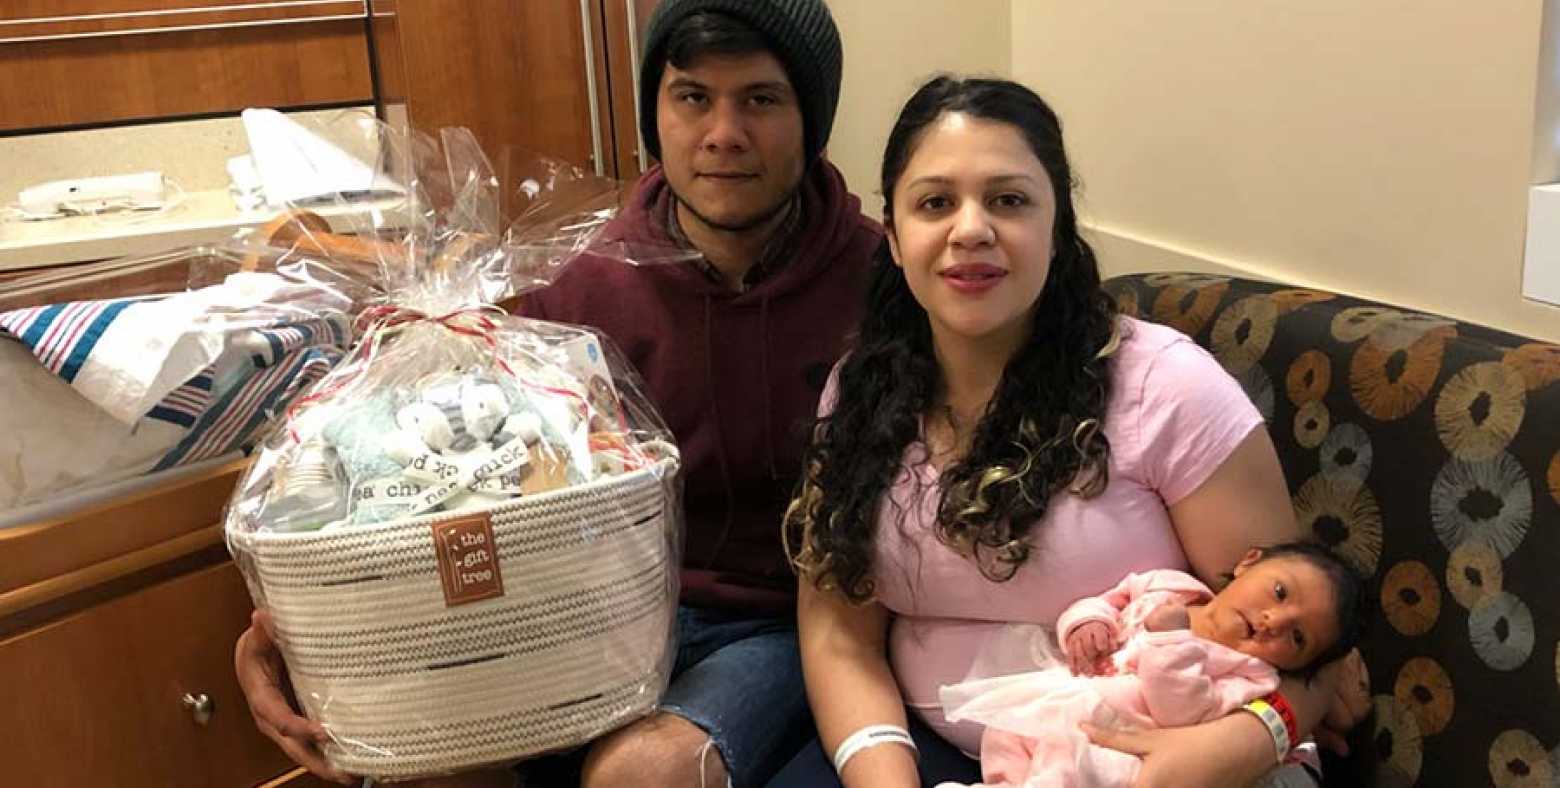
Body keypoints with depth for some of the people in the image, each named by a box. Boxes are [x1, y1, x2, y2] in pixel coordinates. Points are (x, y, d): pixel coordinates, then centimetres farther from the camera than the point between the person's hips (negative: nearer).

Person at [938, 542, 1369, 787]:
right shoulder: (1164, 585, 10)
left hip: (1099, 751, -6)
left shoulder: (1249, 676, -4)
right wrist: (1086, 622, -6)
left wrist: (1172, 638, -22)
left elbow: (1183, 713, -18)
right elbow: (1103, 602, 17)